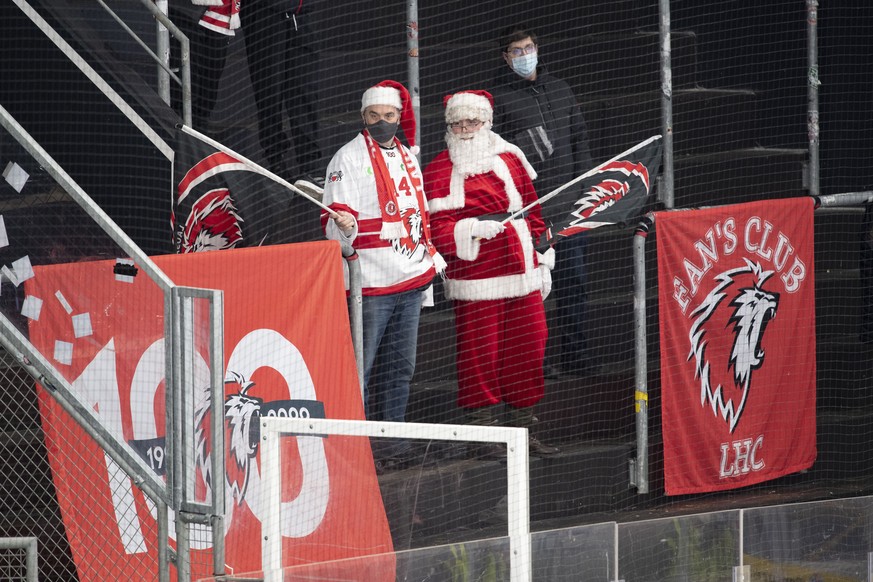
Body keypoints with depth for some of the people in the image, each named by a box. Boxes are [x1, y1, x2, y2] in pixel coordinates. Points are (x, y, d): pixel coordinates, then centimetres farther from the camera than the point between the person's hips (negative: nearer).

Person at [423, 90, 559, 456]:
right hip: (475, 281, -5)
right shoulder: (439, 172, -3)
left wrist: (543, 261, 14)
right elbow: (439, 230, -10)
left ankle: (522, 430, 21)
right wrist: (474, 229, -26)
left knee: (528, 347, 9)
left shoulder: (510, 159, 11)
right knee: (479, 354, -4)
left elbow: (533, 212, 16)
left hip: (522, 275, 5)